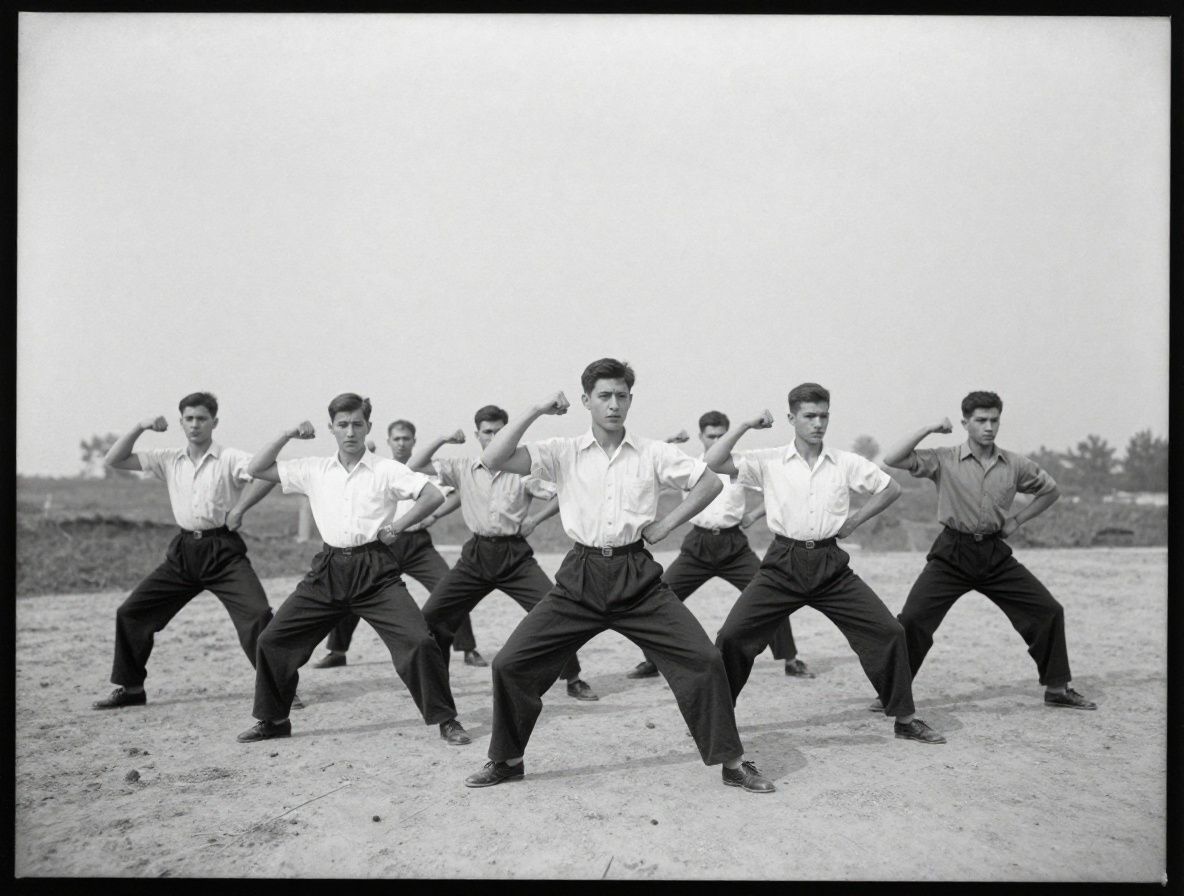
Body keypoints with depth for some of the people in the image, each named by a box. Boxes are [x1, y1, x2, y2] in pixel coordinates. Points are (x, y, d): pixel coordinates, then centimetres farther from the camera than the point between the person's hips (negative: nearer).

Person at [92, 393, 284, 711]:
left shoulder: (229, 459, -6)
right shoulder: (169, 460, 9)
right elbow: (113, 461, 8)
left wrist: (239, 509, -21)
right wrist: (140, 427, -3)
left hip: (223, 550, -5)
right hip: (183, 552, 5)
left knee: (257, 614, -18)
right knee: (130, 613, 6)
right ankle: (129, 688, 24)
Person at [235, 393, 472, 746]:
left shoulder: (386, 470, -1)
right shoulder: (314, 470, 9)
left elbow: (434, 495, -9)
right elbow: (256, 469, 12)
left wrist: (396, 526, -10)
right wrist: (286, 436, 3)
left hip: (375, 570, -4)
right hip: (328, 570, 4)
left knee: (419, 641, -16)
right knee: (272, 640, 4)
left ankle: (446, 720, 1)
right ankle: (272, 720, 25)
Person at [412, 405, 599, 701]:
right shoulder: (463, 469, 5)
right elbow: (415, 466, 4)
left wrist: (534, 519, -8)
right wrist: (442, 440, -4)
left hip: (515, 554, -2)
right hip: (476, 554, 2)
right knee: (431, 615, -4)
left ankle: (573, 679, 4)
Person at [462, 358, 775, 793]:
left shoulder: (652, 453, 4)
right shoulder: (563, 453, 2)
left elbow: (710, 482, 9)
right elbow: (492, 460, -8)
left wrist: (667, 524, 2)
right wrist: (536, 411, -10)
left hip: (638, 578, 0)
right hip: (580, 577, 0)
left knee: (704, 659, -10)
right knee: (510, 663, -4)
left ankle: (733, 763, 9)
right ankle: (507, 760, 20)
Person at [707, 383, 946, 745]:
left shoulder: (846, 463, 5)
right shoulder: (768, 461, -1)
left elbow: (891, 488, 16)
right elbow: (712, 462, -10)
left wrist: (854, 521, 9)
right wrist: (746, 425, -10)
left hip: (831, 566, 2)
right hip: (783, 563, -2)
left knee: (889, 631, -4)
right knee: (733, 634, -11)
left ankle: (905, 719, 15)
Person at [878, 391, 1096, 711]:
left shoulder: (1015, 465, 3)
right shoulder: (944, 460, -7)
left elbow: (1050, 490, 20)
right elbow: (892, 459, -18)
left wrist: (1016, 520, 10)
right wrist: (929, 429, -16)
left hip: (996, 555, 4)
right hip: (952, 554, -3)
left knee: (1049, 610, 2)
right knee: (912, 618, -14)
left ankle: (1057, 688, 22)